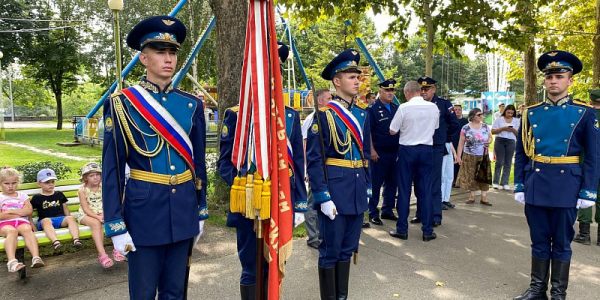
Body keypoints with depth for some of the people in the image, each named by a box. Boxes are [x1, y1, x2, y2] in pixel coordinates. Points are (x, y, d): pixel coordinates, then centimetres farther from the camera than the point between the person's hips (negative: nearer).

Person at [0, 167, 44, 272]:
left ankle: (36, 257, -56)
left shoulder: (22, 195, 23)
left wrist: (10, 211, 0)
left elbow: (29, 210, 7)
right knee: (12, 231, -38)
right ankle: (12, 261, -58)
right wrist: (20, 212, 0)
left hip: (22, 222, 1)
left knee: (27, 229, -35)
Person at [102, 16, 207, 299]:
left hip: (184, 209, 3)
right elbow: (111, 168, -5)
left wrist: (201, 212, 11)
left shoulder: (192, 105, 4)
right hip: (143, 209, -3)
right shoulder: (122, 104, -5)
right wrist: (115, 225, -8)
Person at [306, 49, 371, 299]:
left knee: (348, 248, 16)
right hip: (334, 189, -6)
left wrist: (367, 187, 12)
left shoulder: (362, 115, 10)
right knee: (330, 250, 5)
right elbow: (314, 159, -13)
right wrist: (323, 196, -17)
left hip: (357, 190, 6)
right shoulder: (324, 114, -9)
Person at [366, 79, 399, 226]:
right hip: (379, 153, -6)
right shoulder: (372, 108, -5)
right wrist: (372, 150, -15)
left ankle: (387, 210, 24)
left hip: (395, 152, 6)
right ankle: (373, 214, 8)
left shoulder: (396, 108, 13)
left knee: (392, 183, 12)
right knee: (375, 184, -1)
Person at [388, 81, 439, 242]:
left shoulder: (404, 108, -11)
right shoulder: (434, 107, 2)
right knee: (425, 190, 7)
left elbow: (392, 131, -5)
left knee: (404, 190, 5)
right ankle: (427, 231, 12)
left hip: (407, 150, -3)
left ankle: (402, 230, 11)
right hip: (427, 149, 3)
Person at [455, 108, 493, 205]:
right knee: (471, 176, 4)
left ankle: (484, 198, 6)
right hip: (469, 156, -2)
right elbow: (461, 143, -6)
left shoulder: (485, 126, 3)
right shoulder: (466, 128, -6)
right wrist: (458, 156, -10)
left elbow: (490, 137, 16)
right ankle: (472, 196, 17)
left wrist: (489, 142, -8)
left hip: (483, 156, 2)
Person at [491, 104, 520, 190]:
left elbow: (518, 133, 9)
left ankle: (504, 183, 7)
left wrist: (513, 130, -10)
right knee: (499, 162, -3)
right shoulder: (499, 119, 5)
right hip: (500, 141, -2)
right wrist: (503, 128, -12)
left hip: (511, 142, 2)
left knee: (508, 163, 2)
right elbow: (493, 131, 0)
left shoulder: (516, 121, 11)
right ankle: (495, 182, 6)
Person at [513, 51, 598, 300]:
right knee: (539, 240, 12)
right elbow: (521, 154, 7)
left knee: (562, 242, 8)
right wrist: (519, 186, 2)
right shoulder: (530, 113, 5)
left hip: (567, 187, -2)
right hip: (535, 185, 2)